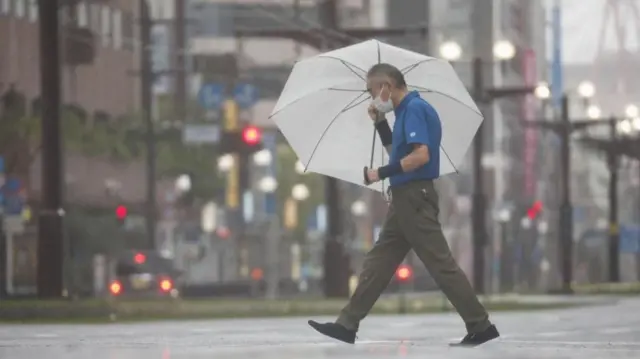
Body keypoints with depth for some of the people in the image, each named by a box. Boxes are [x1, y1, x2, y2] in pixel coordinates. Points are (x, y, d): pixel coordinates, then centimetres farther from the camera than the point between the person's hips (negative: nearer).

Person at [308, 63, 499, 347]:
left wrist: (381, 173, -16)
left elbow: (421, 155, -24)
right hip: (405, 198, 10)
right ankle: (347, 324, 14)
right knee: (378, 263, 11)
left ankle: (480, 326, -7)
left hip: (415, 197, -10)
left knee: (441, 264, -9)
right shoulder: (406, 111, 15)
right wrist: (380, 124, 14)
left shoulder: (414, 109, -14)